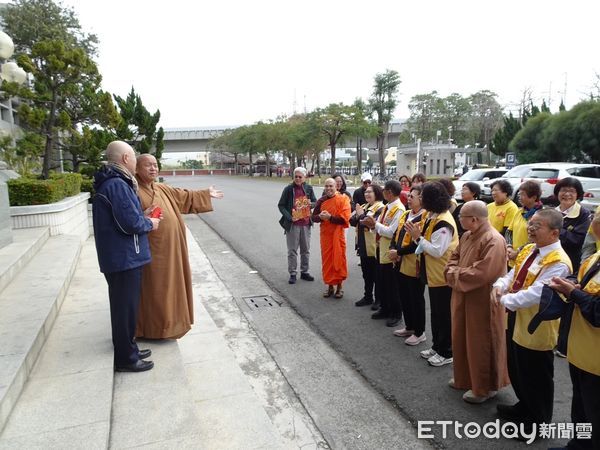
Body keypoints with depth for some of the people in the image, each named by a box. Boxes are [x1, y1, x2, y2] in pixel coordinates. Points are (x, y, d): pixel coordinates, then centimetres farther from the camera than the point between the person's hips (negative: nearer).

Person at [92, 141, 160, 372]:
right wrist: (150, 223, -7)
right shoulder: (117, 185, -20)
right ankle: (126, 359, 16)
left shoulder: (111, 182, 13)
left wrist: (145, 218, 6)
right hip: (124, 258, -10)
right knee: (125, 308, 2)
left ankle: (128, 348, 35)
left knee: (126, 306, 20)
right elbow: (131, 223, -25)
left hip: (122, 257, 10)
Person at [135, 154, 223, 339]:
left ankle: (168, 322, 34)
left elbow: (185, 196, 24)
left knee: (170, 284, 17)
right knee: (154, 288, 1)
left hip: (171, 248, 8)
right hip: (153, 249, -8)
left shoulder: (163, 189, 13)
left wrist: (206, 194, 28)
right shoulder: (133, 191, -12)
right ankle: (153, 328, 16)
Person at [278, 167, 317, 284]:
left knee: (306, 250, 12)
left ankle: (304, 272, 26)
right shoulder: (288, 189, -6)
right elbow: (281, 205, -3)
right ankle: (292, 274, 13)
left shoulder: (309, 188, 3)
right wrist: (289, 217, -16)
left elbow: (315, 202, 12)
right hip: (292, 224, -3)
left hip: (306, 224, 3)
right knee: (292, 251, 3)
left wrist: (311, 204, -12)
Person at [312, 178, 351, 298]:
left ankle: (339, 287, 17)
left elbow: (345, 218, -14)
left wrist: (330, 217, -21)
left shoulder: (343, 199, -7)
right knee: (327, 261, 9)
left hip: (338, 235, -4)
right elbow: (314, 217, 9)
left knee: (339, 260, 3)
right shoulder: (321, 201, 7)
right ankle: (330, 286, 22)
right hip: (325, 234, 4)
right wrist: (320, 216, -13)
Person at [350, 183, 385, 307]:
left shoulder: (380, 208, -12)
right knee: (366, 273, 16)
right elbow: (352, 222, 9)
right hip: (363, 245, 8)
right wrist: (357, 214, -11)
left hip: (374, 246, -8)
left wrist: (362, 215, -15)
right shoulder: (363, 206, 13)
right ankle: (368, 297, 28)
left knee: (376, 274, 4)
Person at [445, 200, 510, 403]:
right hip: (462, 297, 9)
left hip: (482, 301, -9)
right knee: (462, 339, 20)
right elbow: (454, 257, 15)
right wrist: (452, 270, -6)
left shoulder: (494, 241, -23)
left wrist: (455, 274, -15)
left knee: (480, 344, 6)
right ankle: (465, 378, 38)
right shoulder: (467, 236, 6)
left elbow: (481, 274, -28)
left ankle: (485, 388, 24)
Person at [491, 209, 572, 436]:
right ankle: (525, 406, 48)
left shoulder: (558, 263, -25)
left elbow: (534, 295, -31)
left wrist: (505, 300, -21)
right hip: (516, 319, 9)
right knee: (516, 369, 25)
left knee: (535, 377, 11)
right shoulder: (528, 250, 3)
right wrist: (499, 286, -11)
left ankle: (539, 421, 33)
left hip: (536, 327, -9)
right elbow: (513, 274, 9)